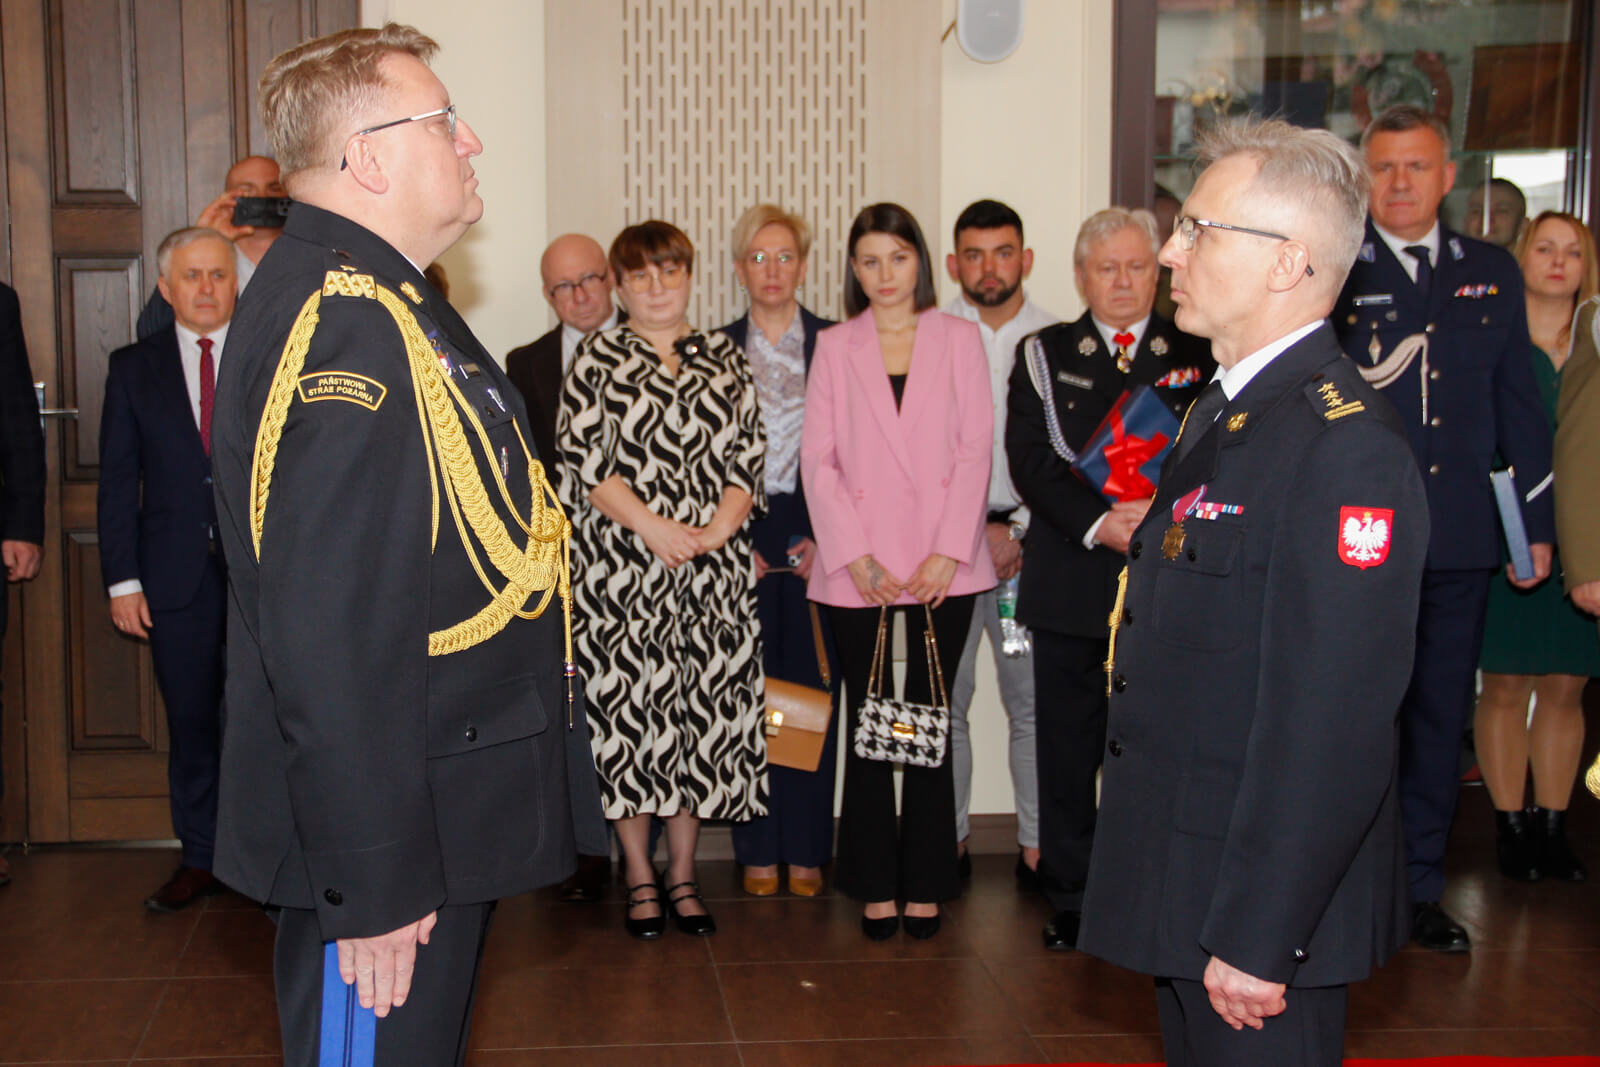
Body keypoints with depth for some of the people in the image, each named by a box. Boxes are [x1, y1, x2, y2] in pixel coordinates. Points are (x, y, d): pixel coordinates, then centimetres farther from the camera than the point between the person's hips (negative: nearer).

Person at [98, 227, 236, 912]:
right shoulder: (133, 368, 8)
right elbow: (117, 481, 6)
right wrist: (122, 580, 0)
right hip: (177, 574, 2)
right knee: (191, 721, 8)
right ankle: (200, 857, 20)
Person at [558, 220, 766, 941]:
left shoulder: (724, 359, 13)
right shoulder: (596, 359, 5)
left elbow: (748, 456, 8)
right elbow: (582, 457, -4)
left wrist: (721, 524, -9)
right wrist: (650, 524, -14)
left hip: (714, 565, 2)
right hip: (620, 564, -2)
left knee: (703, 706, 4)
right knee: (625, 706, -1)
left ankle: (683, 872, 17)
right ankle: (639, 875, 13)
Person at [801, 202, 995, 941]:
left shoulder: (958, 339, 8)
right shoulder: (834, 347, 9)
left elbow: (975, 450, 2)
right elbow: (818, 460, 3)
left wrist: (947, 553, -8)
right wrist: (856, 559, -7)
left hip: (942, 567, 0)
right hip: (856, 571, 1)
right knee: (868, 726, 3)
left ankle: (926, 885, 11)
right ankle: (876, 886, 12)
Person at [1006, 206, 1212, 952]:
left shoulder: (1197, 356, 9)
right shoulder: (1044, 356, 8)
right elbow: (1030, 461, -2)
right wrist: (1097, 522, -16)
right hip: (1071, 583, 1)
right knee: (1069, 745, 6)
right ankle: (1070, 897, 18)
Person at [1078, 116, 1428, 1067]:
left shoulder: (1346, 447, -22)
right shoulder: (1221, 409, 12)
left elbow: (1332, 729, -25)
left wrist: (1256, 937, -23)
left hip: (1262, 901, -9)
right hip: (1183, 878, 9)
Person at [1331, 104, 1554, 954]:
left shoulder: (1492, 273, 9)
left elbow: (1518, 403, 13)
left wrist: (1538, 523, 12)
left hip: (1458, 540, 4)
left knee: (1439, 719, 12)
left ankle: (1420, 888, 25)